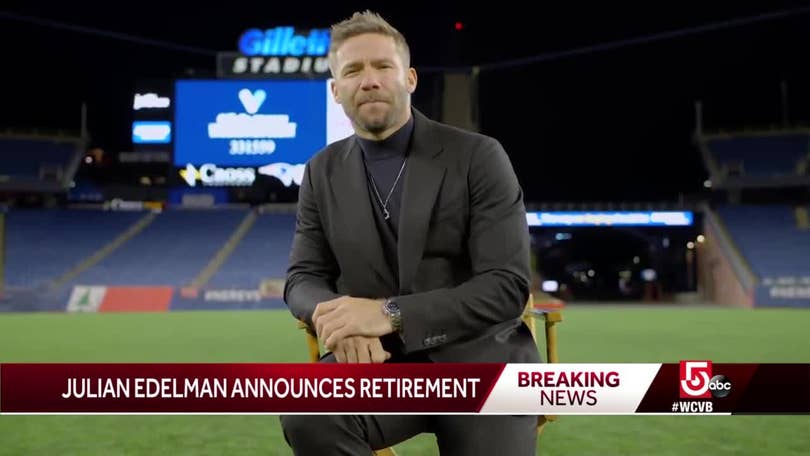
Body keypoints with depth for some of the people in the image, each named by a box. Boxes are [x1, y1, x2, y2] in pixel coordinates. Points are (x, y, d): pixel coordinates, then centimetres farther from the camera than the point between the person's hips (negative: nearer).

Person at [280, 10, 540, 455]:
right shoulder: (323, 171, 7)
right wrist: (335, 315, -19)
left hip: (477, 361, -1)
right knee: (306, 414, -29)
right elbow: (304, 277, 7)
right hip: (379, 359, 2)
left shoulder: (478, 156, -6)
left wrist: (389, 314, -25)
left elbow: (507, 284, -13)